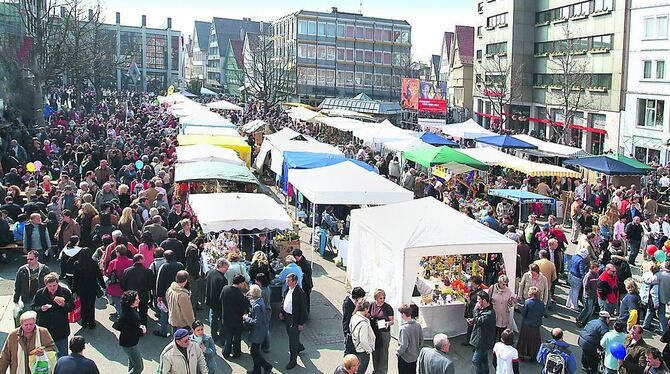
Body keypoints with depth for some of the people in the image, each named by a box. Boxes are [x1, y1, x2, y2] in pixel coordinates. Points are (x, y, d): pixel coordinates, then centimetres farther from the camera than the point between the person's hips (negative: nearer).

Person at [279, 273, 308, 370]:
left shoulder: (300, 293, -24)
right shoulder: (287, 289, -1)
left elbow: (303, 309, -20)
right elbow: (284, 301, 16)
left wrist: (301, 323, -17)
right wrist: (281, 312, 13)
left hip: (295, 319, -8)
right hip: (287, 316, 8)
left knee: (293, 340, 2)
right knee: (290, 335, 26)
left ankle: (293, 361, 16)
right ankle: (299, 347, 53)